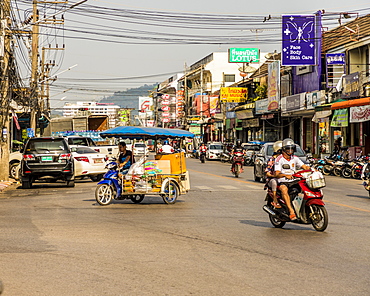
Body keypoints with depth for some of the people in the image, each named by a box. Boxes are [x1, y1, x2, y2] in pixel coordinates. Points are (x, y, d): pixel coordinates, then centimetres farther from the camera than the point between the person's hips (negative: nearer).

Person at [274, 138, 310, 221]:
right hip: (283, 182, -5)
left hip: (293, 181, 5)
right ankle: (291, 212, -46)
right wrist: (286, 175, -33)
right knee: (284, 190, -38)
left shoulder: (295, 158, 12)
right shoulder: (279, 159, -4)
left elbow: (304, 166, 4)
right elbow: (277, 174, -14)